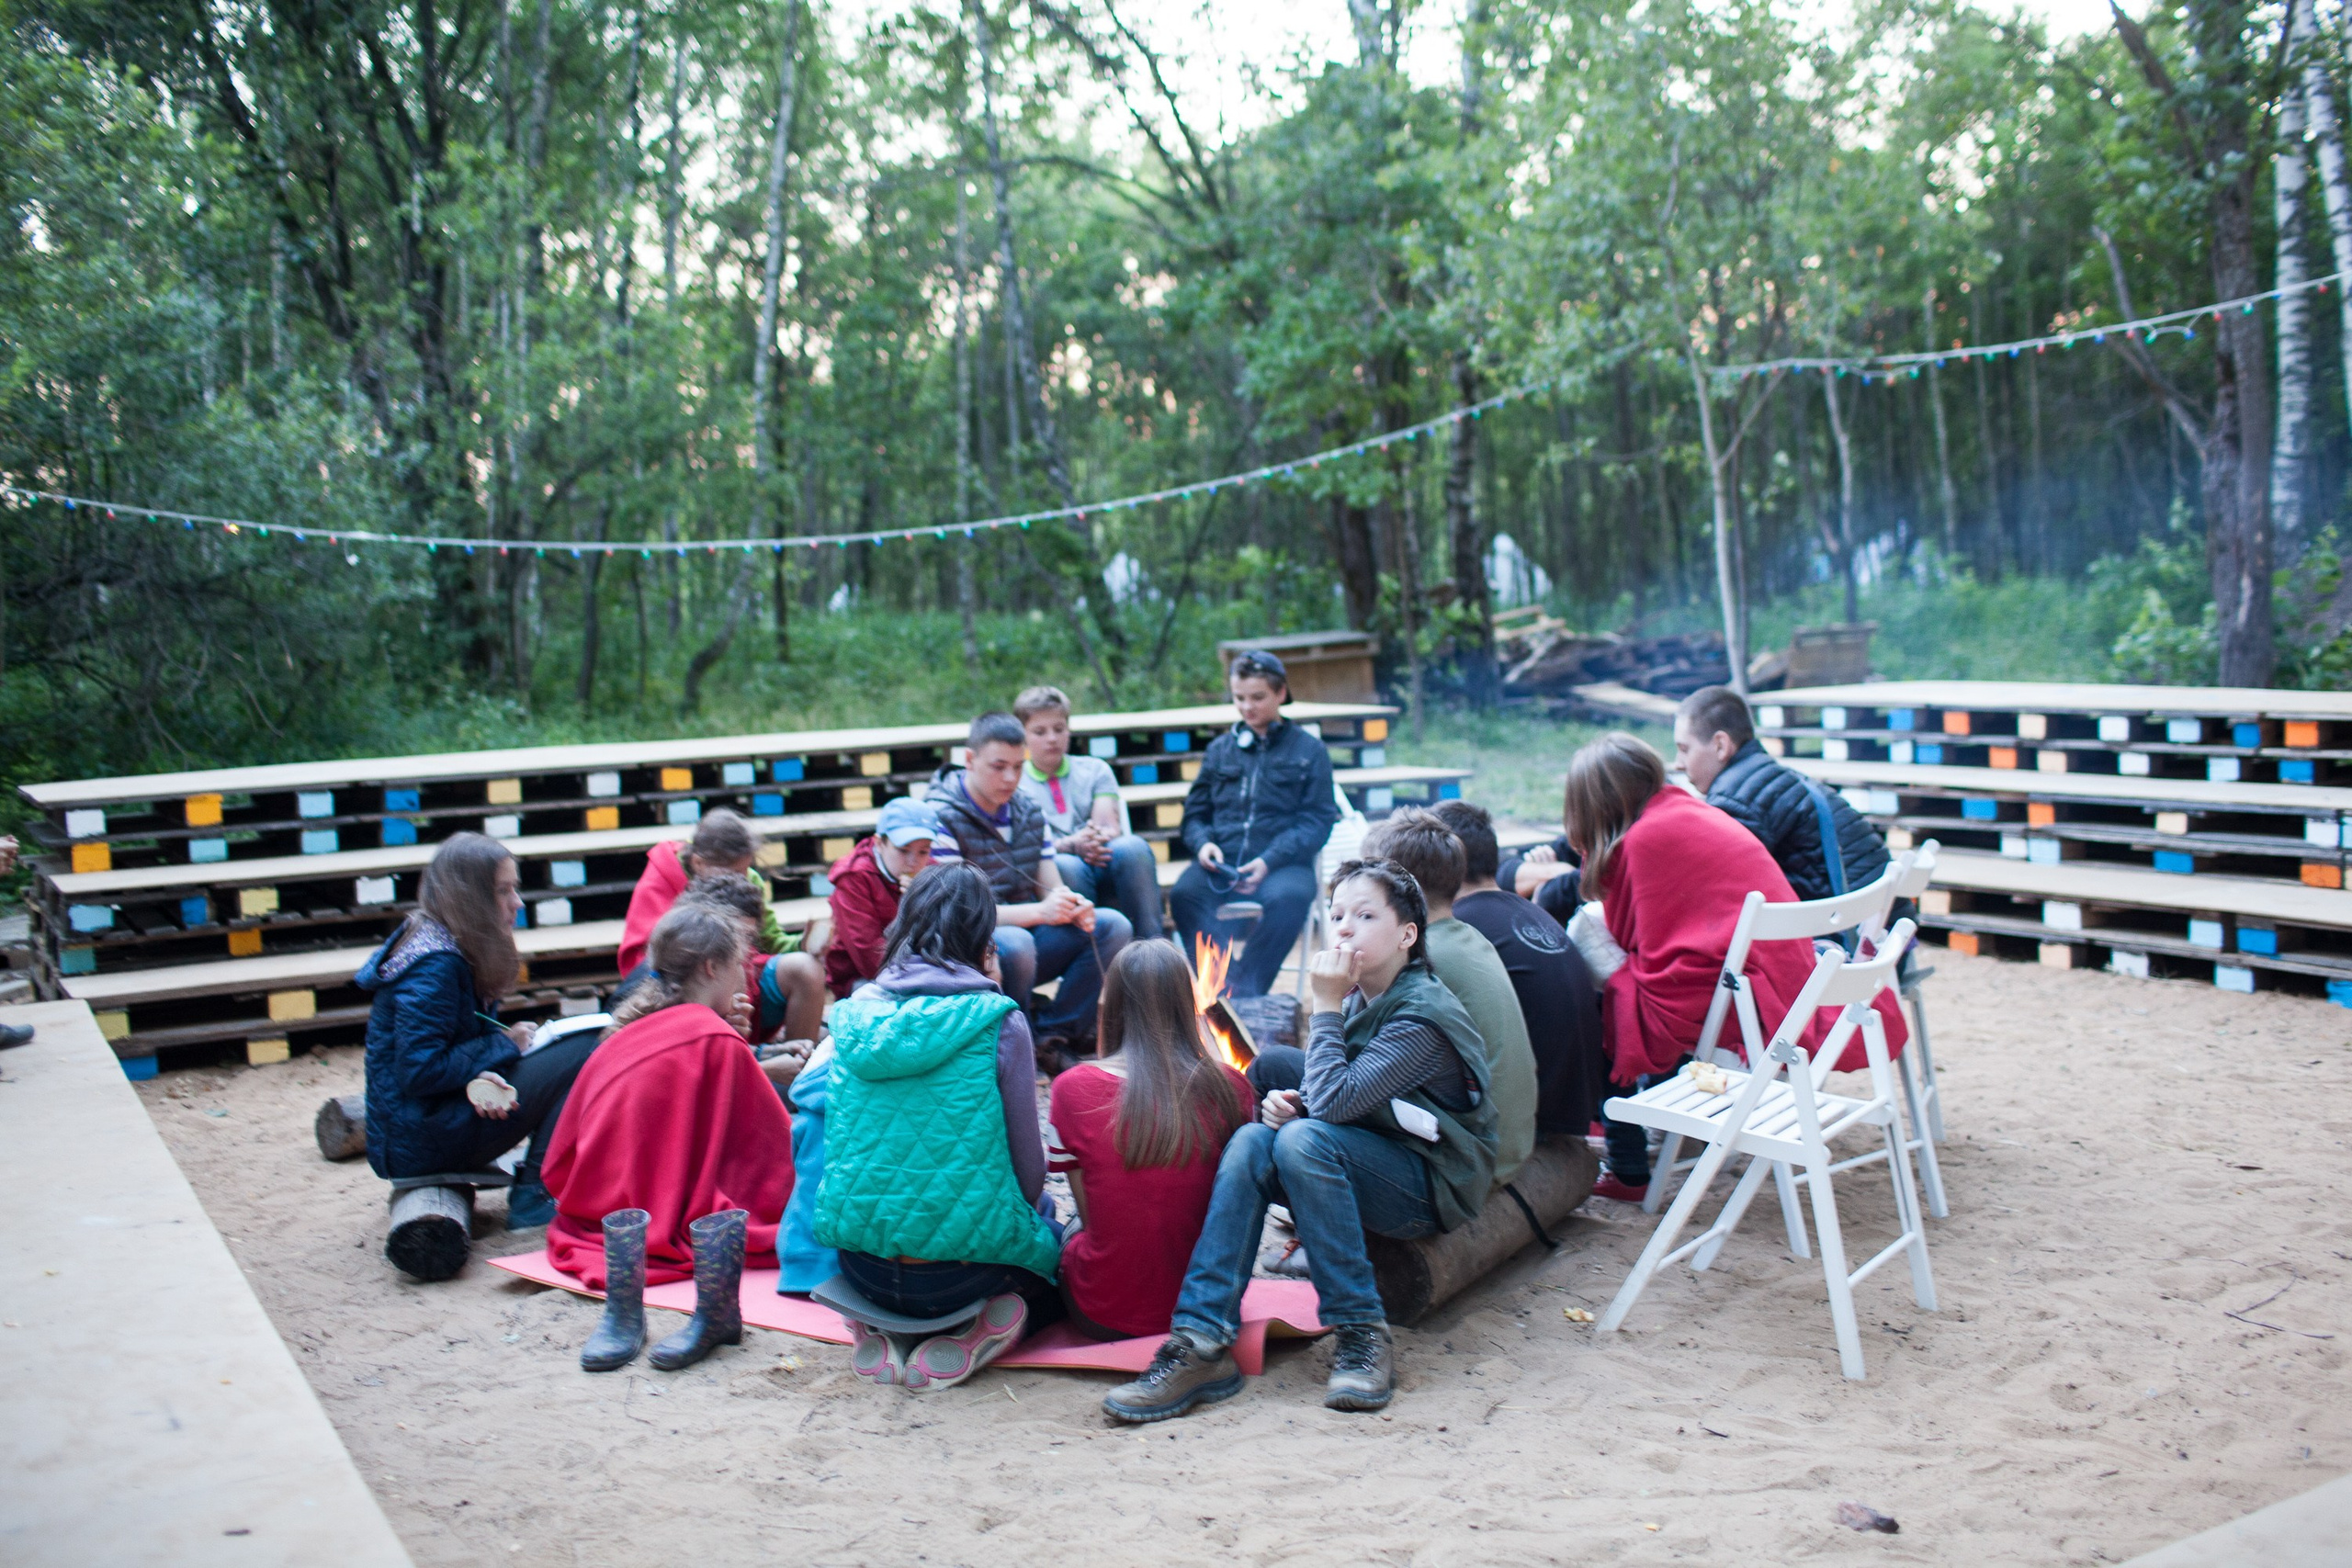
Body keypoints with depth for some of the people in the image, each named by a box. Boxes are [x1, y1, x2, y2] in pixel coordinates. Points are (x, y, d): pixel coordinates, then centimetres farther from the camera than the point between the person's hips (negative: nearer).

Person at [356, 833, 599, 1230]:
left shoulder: (441, 944, 10)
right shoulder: (435, 965, -20)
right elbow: (419, 1073, -25)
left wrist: (477, 1076, -14)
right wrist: (504, 1045, -13)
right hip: (420, 1141, -10)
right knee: (584, 1054, -15)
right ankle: (532, 1198, -10)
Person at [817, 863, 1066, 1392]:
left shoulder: (855, 1011, 3)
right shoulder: (997, 1021, -10)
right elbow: (1029, 1174, -5)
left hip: (860, 1267, 5)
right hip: (955, 1275, -4)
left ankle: (878, 1328, 8)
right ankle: (977, 1333, -4)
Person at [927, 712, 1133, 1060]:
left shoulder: (1028, 812, 10)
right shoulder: (942, 819, -14)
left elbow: (1053, 891, 11)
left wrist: (1074, 907, -15)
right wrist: (1039, 912, -28)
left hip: (1025, 936, 7)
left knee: (1113, 926, -9)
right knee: (1013, 943, -38)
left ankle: (1054, 1038, -10)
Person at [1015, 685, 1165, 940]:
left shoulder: (1095, 770, 20)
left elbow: (1111, 826, 6)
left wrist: (1098, 840, -20)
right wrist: (1072, 845, -21)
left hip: (1102, 865, 2)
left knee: (1132, 847, -31)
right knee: (1066, 867, -37)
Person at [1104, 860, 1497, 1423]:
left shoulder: (1423, 1017, -20)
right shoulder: (1356, 998, 6)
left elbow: (1335, 1101, -28)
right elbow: (1319, 1099, 14)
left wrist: (1325, 1006, -18)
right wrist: (1286, 1102, -9)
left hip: (1434, 1185, -7)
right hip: (1371, 1166, 8)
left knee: (1304, 1140, -31)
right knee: (1252, 1140, -18)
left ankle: (1361, 1334, -22)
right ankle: (1202, 1341, -25)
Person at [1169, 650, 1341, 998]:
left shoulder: (1309, 750, 11)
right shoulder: (1220, 749, 21)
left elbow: (1317, 822, 2)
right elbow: (1195, 813, 21)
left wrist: (1269, 861, -14)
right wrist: (1203, 843, -4)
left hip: (1282, 864, -2)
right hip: (1221, 862, 3)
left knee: (1287, 898, -37)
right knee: (1184, 893, -31)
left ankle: (1244, 992, -27)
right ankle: (1226, 988, -31)